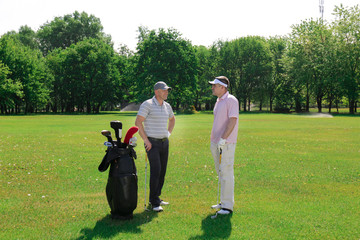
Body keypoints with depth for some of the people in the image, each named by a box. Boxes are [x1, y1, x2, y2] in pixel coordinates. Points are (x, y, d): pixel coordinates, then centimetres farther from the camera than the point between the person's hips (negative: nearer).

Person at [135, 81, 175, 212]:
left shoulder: (167, 106, 11)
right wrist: (146, 140, -15)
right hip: (152, 143, -7)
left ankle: (155, 197, 21)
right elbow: (138, 122, -14)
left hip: (164, 142, 7)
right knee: (155, 171, -13)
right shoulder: (147, 104, -10)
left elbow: (172, 119, 31)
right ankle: (155, 202, -8)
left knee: (162, 171, 9)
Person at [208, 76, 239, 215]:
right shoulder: (218, 101, 16)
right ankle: (224, 202, 22)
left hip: (226, 144, -9)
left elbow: (232, 120, -20)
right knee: (220, 173, 13)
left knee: (226, 173, -7)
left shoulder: (231, 100, -11)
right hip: (216, 143, 9)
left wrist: (223, 139, -24)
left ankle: (228, 206, -3)